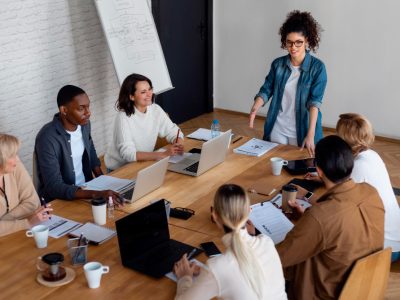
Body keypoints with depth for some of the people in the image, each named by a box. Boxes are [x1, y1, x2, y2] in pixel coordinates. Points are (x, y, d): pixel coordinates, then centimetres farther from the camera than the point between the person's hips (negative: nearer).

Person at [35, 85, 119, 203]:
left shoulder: (84, 124, -2)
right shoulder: (48, 138, -23)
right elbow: (54, 187, -27)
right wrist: (96, 194, -36)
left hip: (86, 188, 7)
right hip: (58, 201, -6)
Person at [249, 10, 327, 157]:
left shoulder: (317, 67, -10)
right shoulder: (278, 64, 0)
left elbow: (315, 101, -18)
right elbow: (266, 90, 0)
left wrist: (310, 135, -28)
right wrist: (254, 109, -22)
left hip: (302, 131, -2)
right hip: (277, 129, 3)